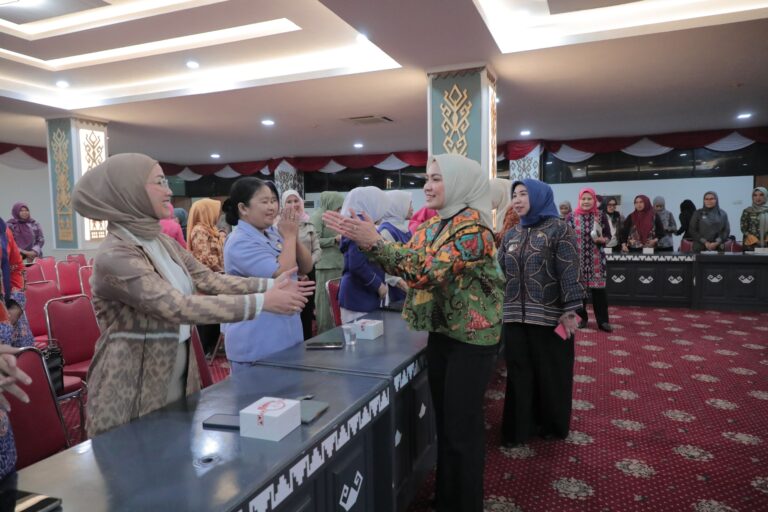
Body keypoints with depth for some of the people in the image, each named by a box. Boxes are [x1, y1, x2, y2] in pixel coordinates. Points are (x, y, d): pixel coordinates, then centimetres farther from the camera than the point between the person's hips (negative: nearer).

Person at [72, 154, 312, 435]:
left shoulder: (163, 243, 5)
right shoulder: (114, 255, -22)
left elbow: (211, 280, -1)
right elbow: (180, 307, -30)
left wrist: (270, 286, -12)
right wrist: (262, 302, -30)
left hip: (177, 378, 8)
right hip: (131, 390, -8)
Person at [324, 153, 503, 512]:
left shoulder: (472, 226, -19)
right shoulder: (432, 225, 8)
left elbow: (426, 271, -29)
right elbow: (404, 263, 4)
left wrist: (374, 242, -32)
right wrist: (363, 238, -8)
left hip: (471, 336, -8)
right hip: (441, 330, 8)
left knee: (462, 425, 3)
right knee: (443, 419, 18)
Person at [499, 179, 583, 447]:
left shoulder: (559, 229, -4)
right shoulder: (511, 234, 12)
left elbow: (570, 272, -11)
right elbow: (500, 272, 11)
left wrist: (570, 310, -16)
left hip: (550, 316, -4)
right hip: (515, 317, 5)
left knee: (551, 374, 9)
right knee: (519, 374, 10)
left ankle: (551, 425, 28)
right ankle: (521, 427, 23)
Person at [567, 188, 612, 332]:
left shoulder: (601, 216, 3)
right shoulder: (572, 217, 2)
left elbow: (608, 236, 6)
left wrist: (602, 240, -16)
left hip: (596, 259, 0)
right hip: (577, 259, 0)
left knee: (599, 289, -2)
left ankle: (602, 321, 7)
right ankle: (582, 317, 20)